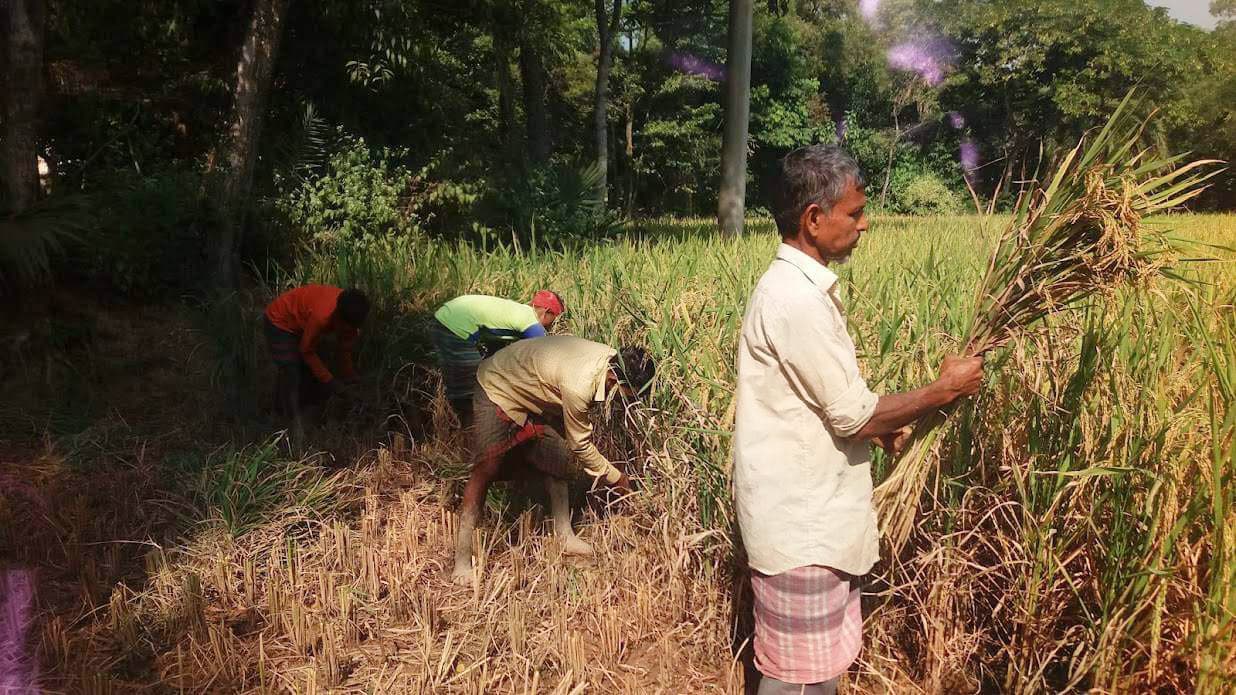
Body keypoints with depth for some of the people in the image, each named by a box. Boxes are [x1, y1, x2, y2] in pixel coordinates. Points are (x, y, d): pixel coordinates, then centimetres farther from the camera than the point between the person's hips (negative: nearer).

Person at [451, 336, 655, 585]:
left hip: (533, 396, 9)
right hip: (498, 390, -9)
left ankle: (564, 536, 13)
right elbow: (580, 444, -24)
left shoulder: (613, 359, -14)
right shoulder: (579, 385, -39)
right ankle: (462, 558, -9)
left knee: (556, 462, 5)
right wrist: (615, 477, -12)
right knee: (486, 470, -13)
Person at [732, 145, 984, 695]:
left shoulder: (802, 285, 9)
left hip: (814, 515, 9)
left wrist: (878, 424, 6)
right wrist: (944, 391, -8)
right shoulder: (795, 299, -23)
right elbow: (854, 414, -19)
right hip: (801, 526, -9)